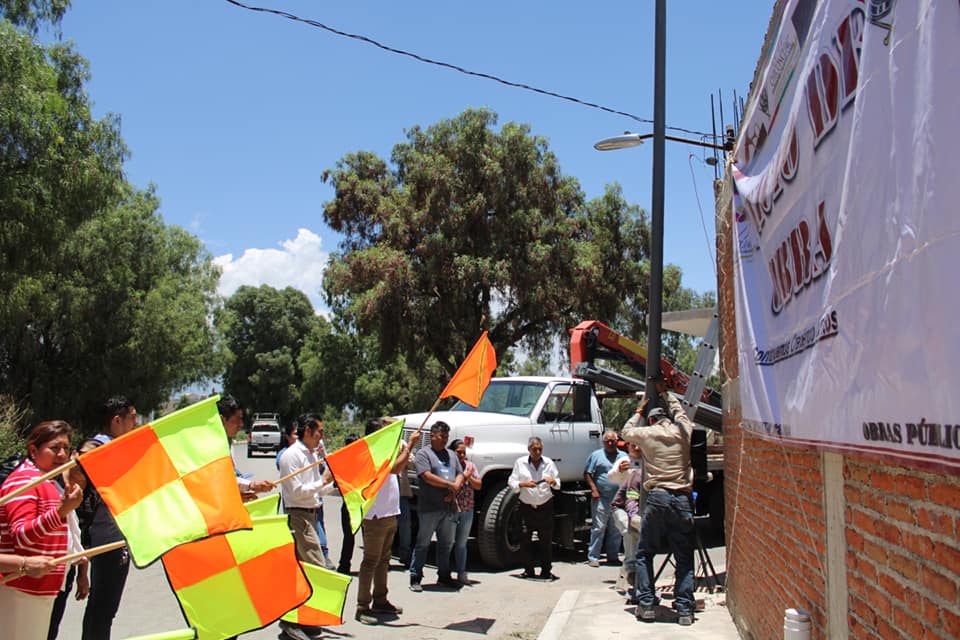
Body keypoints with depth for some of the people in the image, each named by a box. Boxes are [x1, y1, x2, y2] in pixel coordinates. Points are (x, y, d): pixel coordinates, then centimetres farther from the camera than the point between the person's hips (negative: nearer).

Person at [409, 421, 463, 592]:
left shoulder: (451, 455, 18)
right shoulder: (423, 453, -3)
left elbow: (460, 475, 13)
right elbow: (427, 476, -15)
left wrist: (454, 490, -7)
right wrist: (450, 485, -13)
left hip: (449, 507, 6)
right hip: (429, 508, -6)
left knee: (446, 544, 13)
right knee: (423, 543, -1)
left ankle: (444, 576, 23)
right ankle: (415, 578, 5)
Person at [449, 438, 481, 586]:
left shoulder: (470, 465, 9)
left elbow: (479, 486, 7)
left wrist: (469, 478, -9)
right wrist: (462, 477, -20)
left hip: (467, 510, 5)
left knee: (462, 543, 13)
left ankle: (461, 573, 20)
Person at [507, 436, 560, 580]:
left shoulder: (549, 463, 5)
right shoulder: (520, 463, 1)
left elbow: (558, 484, 11)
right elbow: (511, 482, 0)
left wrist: (553, 482, -12)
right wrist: (524, 484, -18)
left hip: (545, 506, 1)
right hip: (527, 507, -1)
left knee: (546, 540, 1)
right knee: (526, 540, 1)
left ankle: (546, 570, 10)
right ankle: (528, 570, 11)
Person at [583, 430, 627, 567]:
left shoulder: (624, 457, 15)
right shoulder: (596, 455, 4)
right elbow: (587, 474, 1)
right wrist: (594, 489, -9)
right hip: (601, 498, -4)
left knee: (616, 530, 9)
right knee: (598, 528, -6)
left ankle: (613, 556, 18)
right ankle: (593, 557, -2)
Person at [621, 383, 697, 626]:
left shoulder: (646, 433, 4)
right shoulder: (683, 431, 7)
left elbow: (626, 432, 27)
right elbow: (678, 411, 30)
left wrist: (639, 411, 40)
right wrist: (664, 393, 44)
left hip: (657, 498, -1)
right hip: (683, 500, 1)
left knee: (644, 554, 11)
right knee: (684, 558, 7)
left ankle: (647, 605, 7)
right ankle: (685, 609, 3)